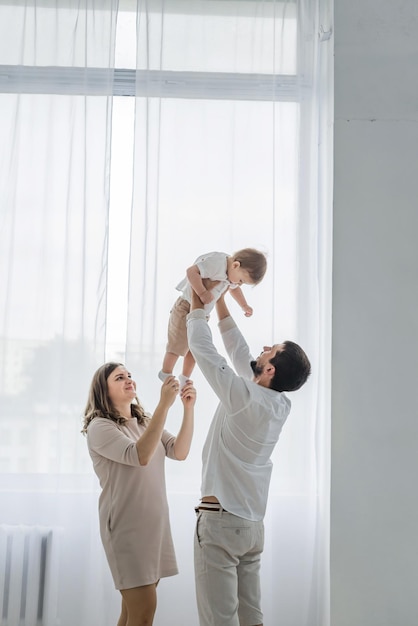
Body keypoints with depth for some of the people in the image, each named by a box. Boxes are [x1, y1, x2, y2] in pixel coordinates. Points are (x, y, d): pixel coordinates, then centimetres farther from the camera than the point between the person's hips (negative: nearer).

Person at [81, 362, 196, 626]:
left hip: (155, 523, 7)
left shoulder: (146, 422, 13)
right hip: (127, 525, -7)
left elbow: (180, 451, 0)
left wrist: (188, 408, -13)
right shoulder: (99, 427, -9)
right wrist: (164, 405, -30)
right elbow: (140, 456, -25)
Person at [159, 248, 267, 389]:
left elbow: (234, 288, 25)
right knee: (177, 346, 2)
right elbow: (191, 271, -36)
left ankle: (184, 380, 28)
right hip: (186, 308, -8)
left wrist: (244, 305, 23)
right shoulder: (216, 263, -28)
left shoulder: (232, 273, 2)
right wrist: (202, 292, -39)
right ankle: (166, 377, 21)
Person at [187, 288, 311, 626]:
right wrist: (220, 303, 20)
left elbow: (203, 349, -12)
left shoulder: (246, 398, -17)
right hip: (252, 524, 8)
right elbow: (240, 353, 14)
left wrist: (197, 306, 4)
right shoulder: (281, 405, 4)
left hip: (221, 520, -8)